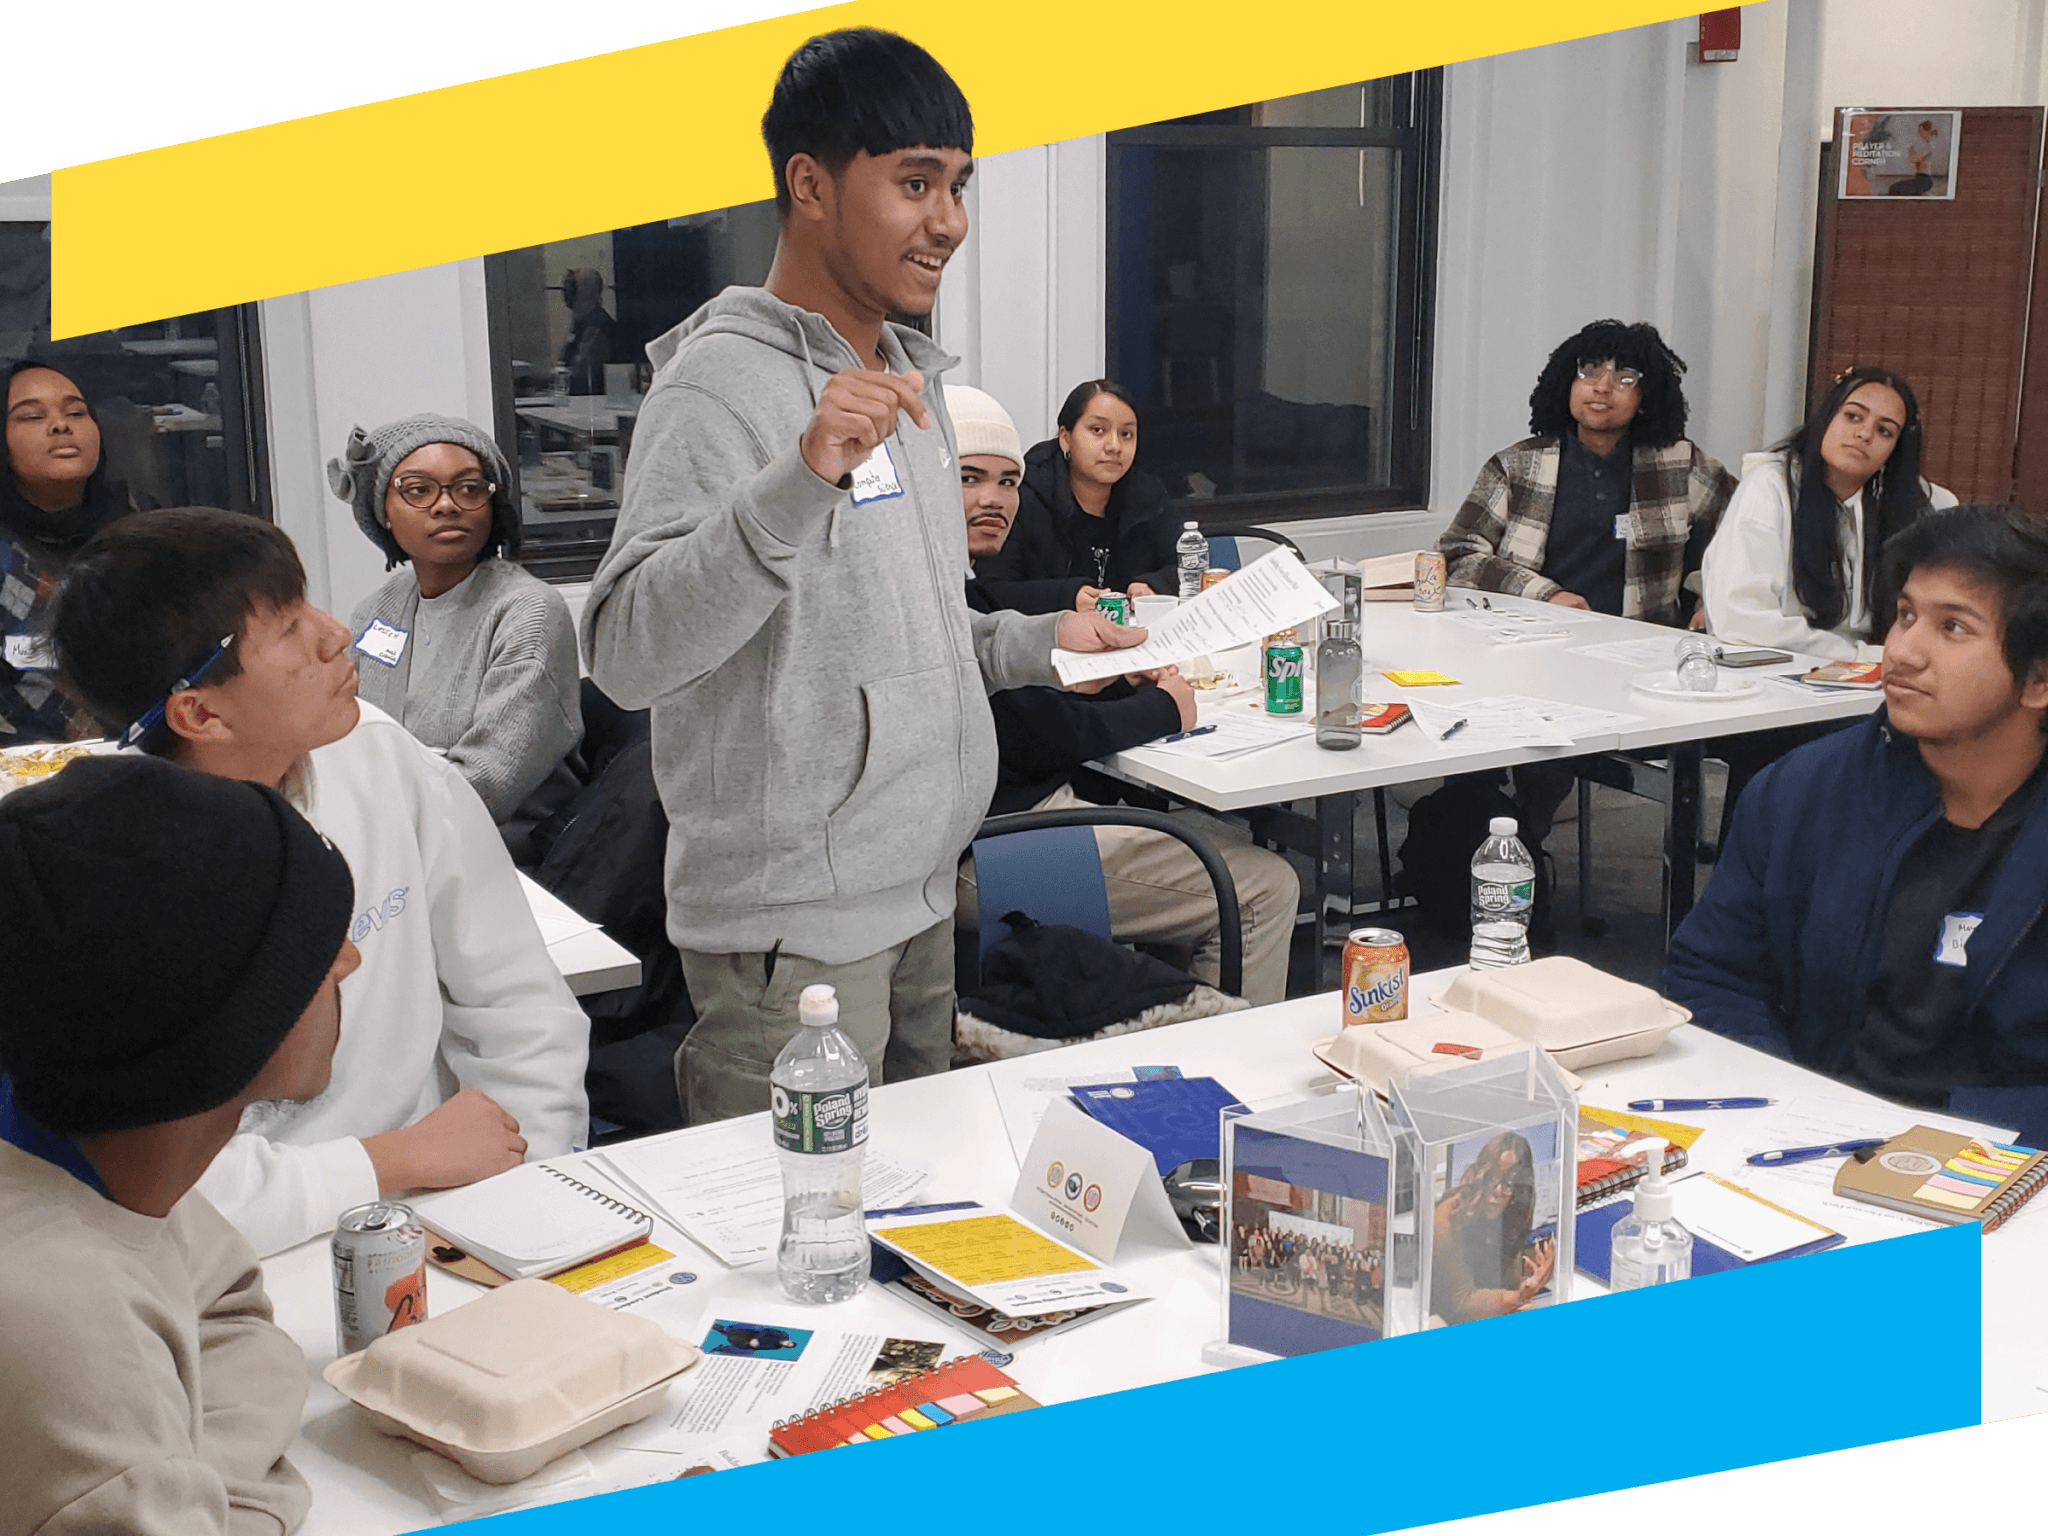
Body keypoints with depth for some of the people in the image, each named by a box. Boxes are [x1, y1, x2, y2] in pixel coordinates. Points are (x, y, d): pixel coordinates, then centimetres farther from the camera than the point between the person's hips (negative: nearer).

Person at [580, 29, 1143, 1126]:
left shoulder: (907, 378, 14)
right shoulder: (724, 379, -15)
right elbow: (628, 655, -29)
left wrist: (1040, 642, 11)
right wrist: (800, 479, -39)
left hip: (922, 894, 9)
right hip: (791, 929, -9)